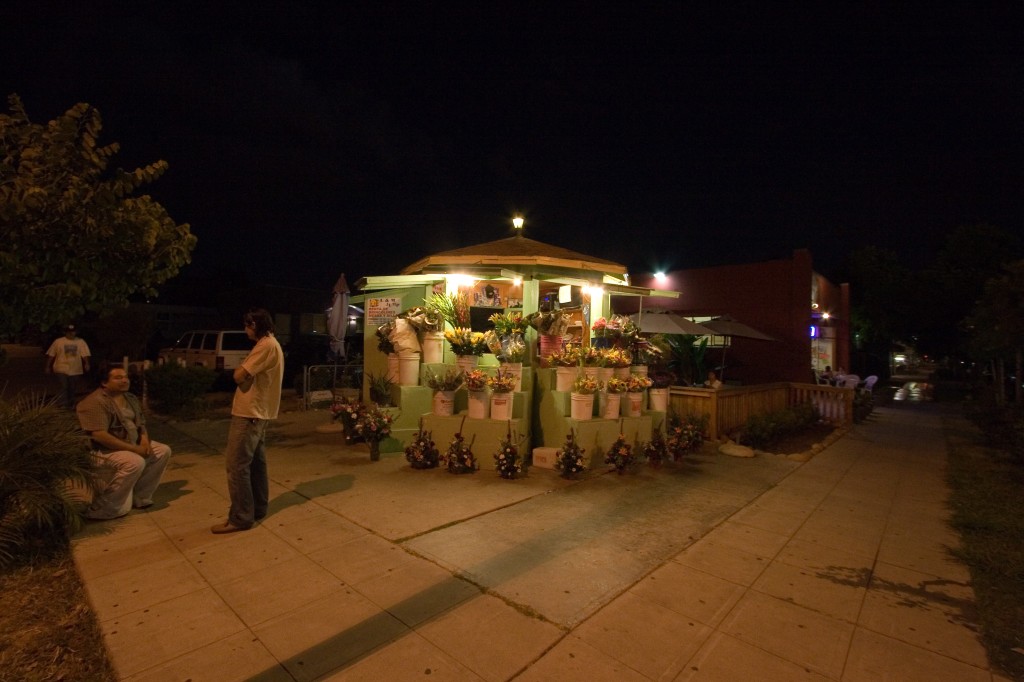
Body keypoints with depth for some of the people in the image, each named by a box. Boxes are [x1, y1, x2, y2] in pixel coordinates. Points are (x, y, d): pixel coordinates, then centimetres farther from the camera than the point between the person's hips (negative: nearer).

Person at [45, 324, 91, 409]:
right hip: (62, 369, -2)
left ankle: (71, 405, 26)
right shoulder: (58, 342, -1)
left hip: (75, 370, 2)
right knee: (64, 387, -9)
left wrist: (86, 364, -17)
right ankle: (64, 406, -3)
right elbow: (51, 355, 3)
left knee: (73, 389, 11)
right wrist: (48, 367, 2)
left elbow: (85, 354, -2)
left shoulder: (81, 342, 3)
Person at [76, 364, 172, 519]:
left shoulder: (130, 398, 8)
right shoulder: (94, 403, -20)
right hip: (101, 451, -9)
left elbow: (141, 423, 16)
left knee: (163, 451, -2)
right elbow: (99, 436, -28)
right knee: (135, 462, -32)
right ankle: (101, 508, -18)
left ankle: (139, 496, 4)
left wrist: (144, 439, -7)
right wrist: (133, 449, -25)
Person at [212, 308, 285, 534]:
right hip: (258, 412, 10)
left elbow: (239, 376, -19)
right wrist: (243, 369, 1)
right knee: (256, 462, 16)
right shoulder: (271, 344, 17)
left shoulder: (266, 345, -17)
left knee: (237, 465, -5)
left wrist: (239, 369, 1)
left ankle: (240, 517, 2)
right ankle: (258, 508, 25)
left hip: (249, 413, -10)